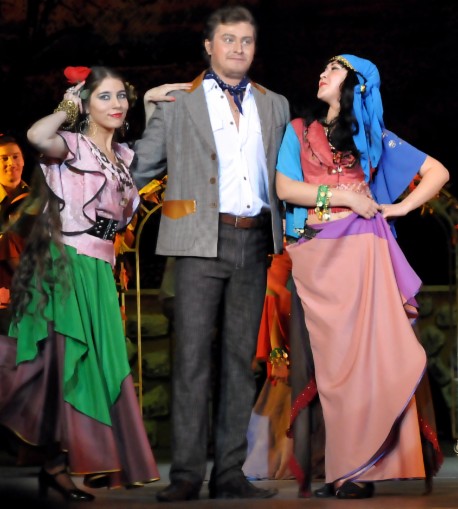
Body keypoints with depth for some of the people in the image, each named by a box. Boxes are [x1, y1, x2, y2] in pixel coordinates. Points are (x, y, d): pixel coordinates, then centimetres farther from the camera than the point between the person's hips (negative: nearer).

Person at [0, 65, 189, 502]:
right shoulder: (73, 146, -6)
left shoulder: (124, 156, 17)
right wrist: (67, 110, -8)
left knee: (100, 362, 5)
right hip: (66, 264, -7)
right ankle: (57, 462, -3)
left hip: (100, 269, 7)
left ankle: (88, 460, 11)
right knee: (69, 359, -8)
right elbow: (37, 136, -26)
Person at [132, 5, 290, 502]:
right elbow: (139, 167, 11)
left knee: (240, 357, 5)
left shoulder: (275, 106, 18)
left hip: (254, 241, 3)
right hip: (200, 239, -3)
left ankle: (231, 473, 9)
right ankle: (186, 472, -4)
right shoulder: (177, 102, 8)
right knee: (192, 355, -7)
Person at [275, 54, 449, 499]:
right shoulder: (299, 130, 15)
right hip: (316, 255, 1)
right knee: (332, 358, -2)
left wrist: (401, 207, 2)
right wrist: (345, 196, -4)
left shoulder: (373, 136, 14)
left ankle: (365, 466, -8)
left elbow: (437, 172, 15)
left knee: (369, 352, -9)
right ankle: (345, 467, -3)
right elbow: (285, 187, 0)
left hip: (361, 250, -1)